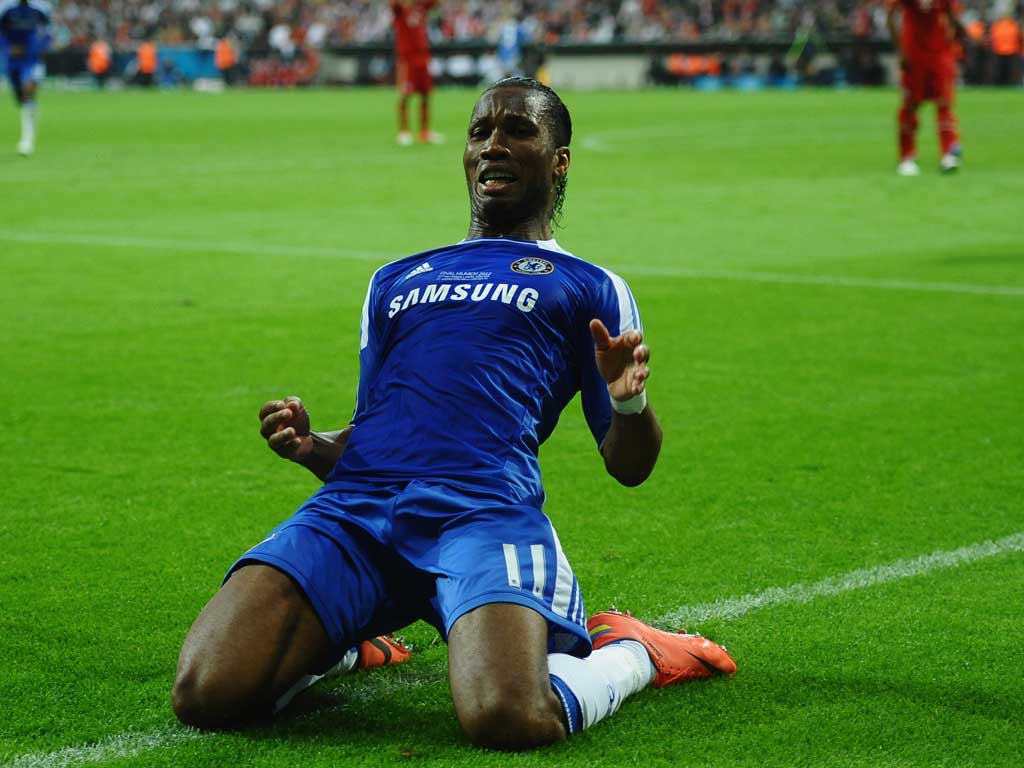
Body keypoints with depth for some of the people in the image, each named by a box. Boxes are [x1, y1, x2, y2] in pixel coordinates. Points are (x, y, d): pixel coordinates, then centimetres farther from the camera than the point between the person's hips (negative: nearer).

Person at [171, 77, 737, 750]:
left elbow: (629, 466, 15)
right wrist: (310, 447, 8)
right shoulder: (396, 281, 34)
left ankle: (628, 654, 2)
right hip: (356, 502, 4)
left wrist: (631, 401, -9)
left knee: (509, 720, -33)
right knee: (205, 694, -20)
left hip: (484, 508, -4)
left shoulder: (590, 288, 22)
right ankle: (331, 642, 13)